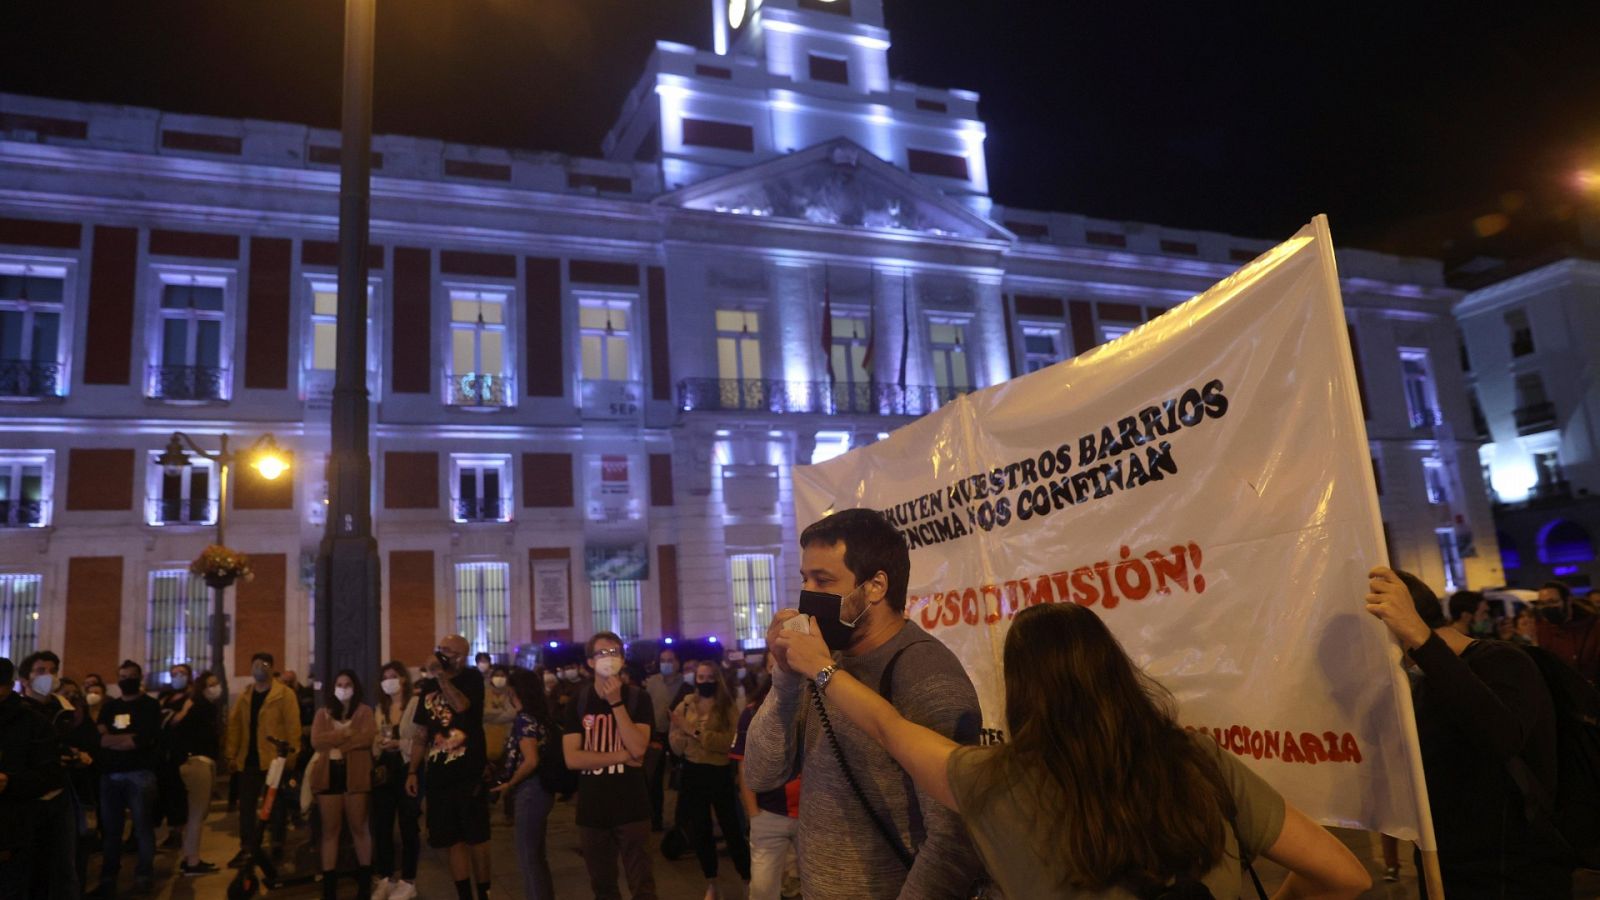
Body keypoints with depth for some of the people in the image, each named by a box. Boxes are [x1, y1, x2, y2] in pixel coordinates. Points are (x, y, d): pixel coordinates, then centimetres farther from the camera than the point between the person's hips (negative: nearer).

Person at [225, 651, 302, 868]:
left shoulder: (285, 694, -6)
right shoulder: (245, 696, 12)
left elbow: (293, 725, -11)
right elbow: (234, 725, 9)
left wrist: (291, 755, -17)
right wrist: (231, 754, 0)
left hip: (275, 759, -5)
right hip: (249, 759, 5)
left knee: (277, 805, 6)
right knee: (246, 805, 8)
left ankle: (277, 847, 16)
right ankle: (246, 849, 16)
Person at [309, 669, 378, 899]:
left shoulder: (364, 711, 4)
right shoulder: (323, 713, 12)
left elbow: (369, 737, -13)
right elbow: (316, 741, -3)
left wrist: (334, 741, -10)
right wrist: (346, 733, -11)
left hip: (355, 774, -2)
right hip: (328, 774, 3)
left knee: (358, 827, 5)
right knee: (329, 830, 6)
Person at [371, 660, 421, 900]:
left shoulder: (415, 704, -7)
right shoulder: (381, 707, 15)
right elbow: (376, 738, 20)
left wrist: (400, 744, -23)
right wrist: (379, 744, -2)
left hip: (406, 770, -6)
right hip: (384, 771, 6)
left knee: (408, 826, 2)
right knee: (381, 826, 9)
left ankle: (407, 881, 12)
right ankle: (385, 879, 21)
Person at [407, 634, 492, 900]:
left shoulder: (472, 677, -3)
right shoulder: (429, 685, 10)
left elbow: (461, 705, -23)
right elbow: (422, 733, 13)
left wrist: (441, 676, -19)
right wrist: (412, 771, 8)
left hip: (469, 772, -5)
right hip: (439, 774, 5)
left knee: (476, 837, 1)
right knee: (452, 840, 8)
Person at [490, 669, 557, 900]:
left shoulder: (523, 719, -16)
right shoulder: (540, 715, 8)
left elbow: (530, 761, -23)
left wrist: (509, 785, -9)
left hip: (530, 791, -9)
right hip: (539, 789, 9)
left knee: (527, 855, 2)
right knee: (537, 853, 18)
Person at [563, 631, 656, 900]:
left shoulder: (637, 698, -3)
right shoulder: (578, 701, 1)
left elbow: (638, 749, -16)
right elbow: (572, 758, -8)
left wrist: (616, 702, -19)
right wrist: (623, 756, -13)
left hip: (631, 808, -2)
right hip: (591, 810, 2)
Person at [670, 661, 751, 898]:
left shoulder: (727, 706, -4)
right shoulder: (685, 706, 2)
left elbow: (726, 742, -19)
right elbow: (677, 748, 0)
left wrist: (695, 731, -24)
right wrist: (681, 731, -20)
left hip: (720, 773, -3)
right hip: (693, 773, 3)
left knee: (731, 828, -2)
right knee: (699, 830, 12)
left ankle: (749, 880, 14)